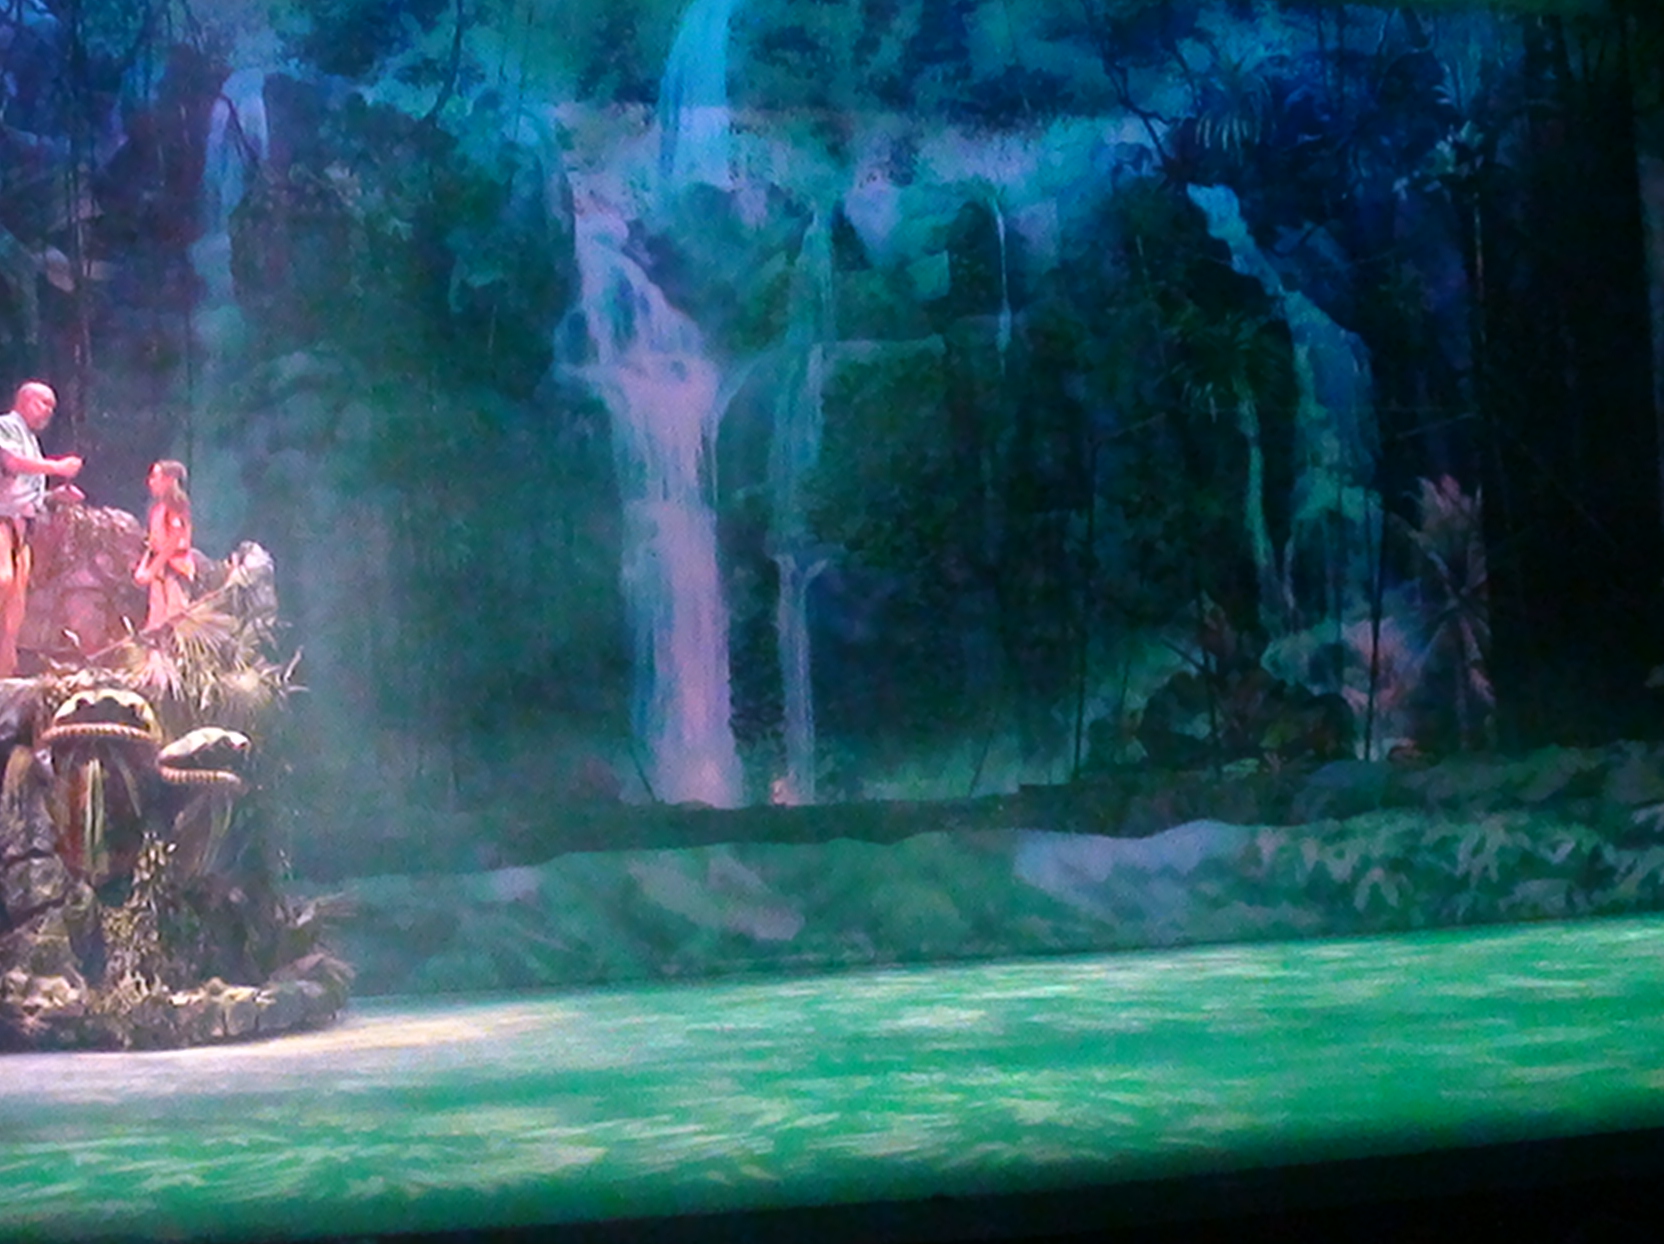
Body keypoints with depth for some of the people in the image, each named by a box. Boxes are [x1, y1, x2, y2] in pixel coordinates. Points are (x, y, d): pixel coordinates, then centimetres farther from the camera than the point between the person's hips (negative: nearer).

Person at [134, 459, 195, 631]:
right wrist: (143, 566, 4)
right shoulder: (158, 507, 14)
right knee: (157, 617, 8)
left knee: (173, 612, -10)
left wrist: (151, 570, -16)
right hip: (159, 567, 9)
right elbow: (153, 543, 15)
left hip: (173, 565, -9)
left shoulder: (175, 505, -10)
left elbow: (174, 542, -15)